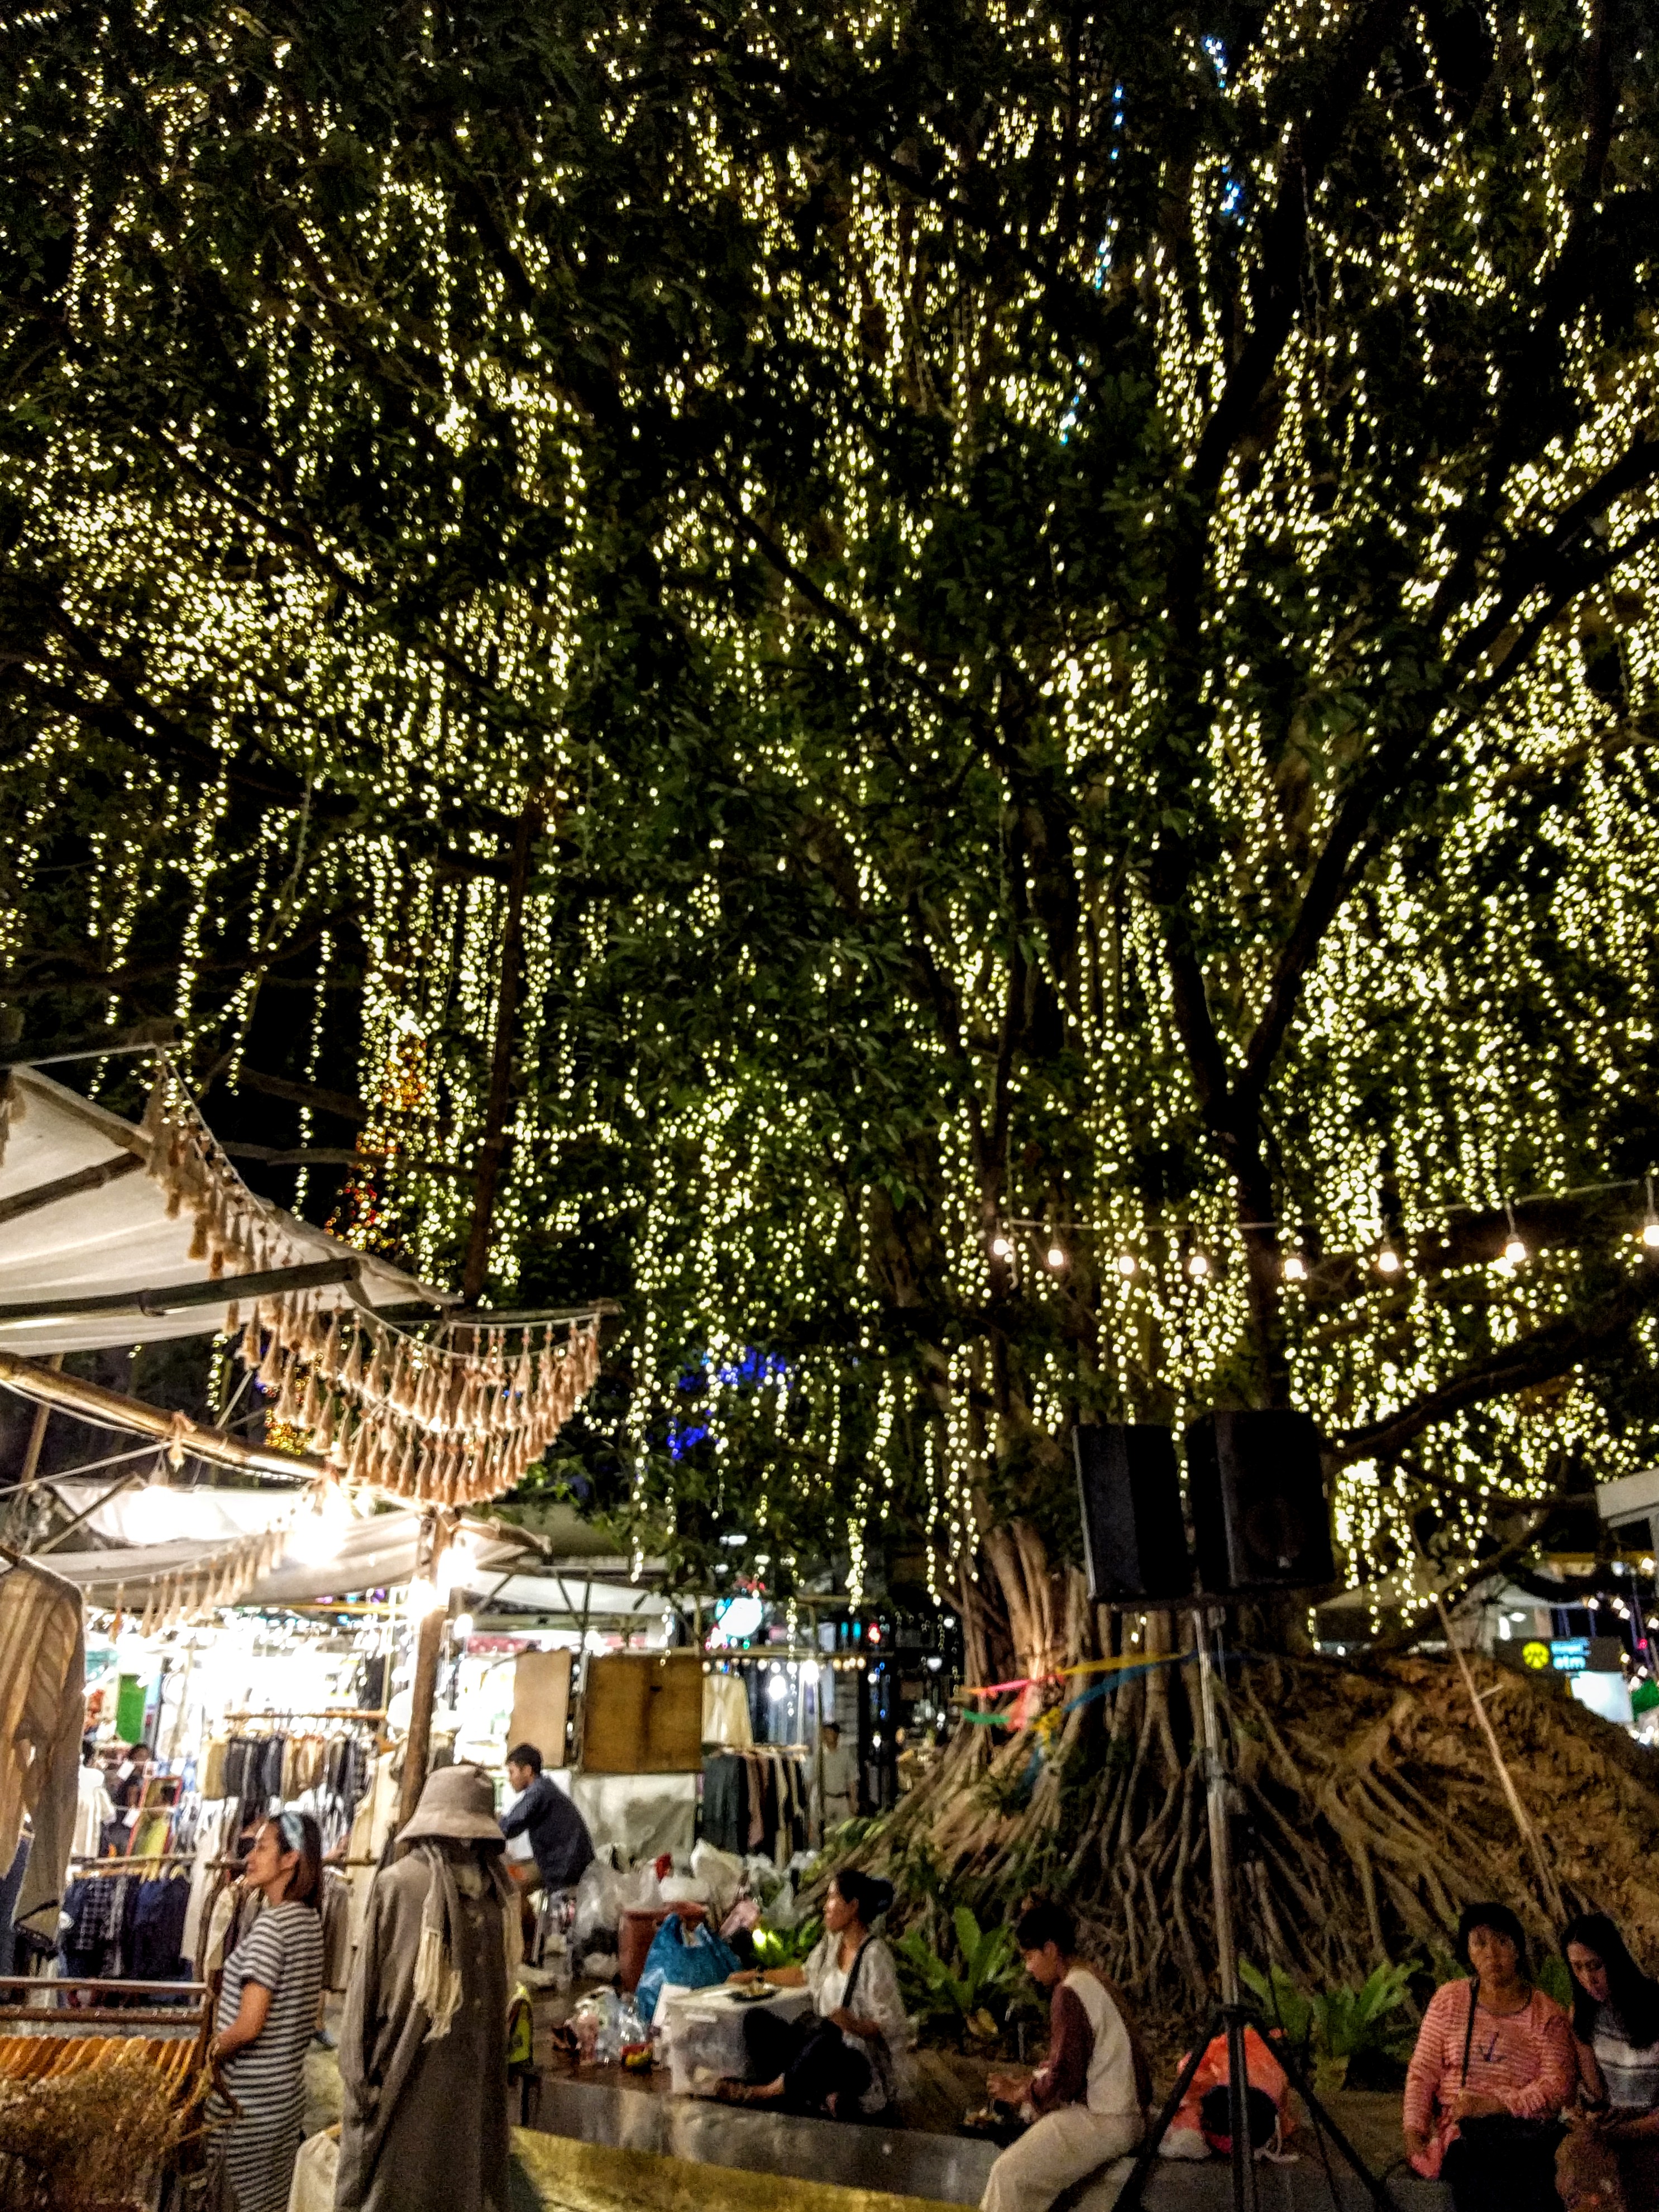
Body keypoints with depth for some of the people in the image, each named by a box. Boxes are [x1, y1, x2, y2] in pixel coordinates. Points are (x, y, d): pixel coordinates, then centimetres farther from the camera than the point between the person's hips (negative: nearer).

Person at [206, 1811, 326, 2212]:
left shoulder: (271, 1924, -19)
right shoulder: (309, 1919, 6)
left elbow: (249, 2025, -22)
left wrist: (207, 2058, -6)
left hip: (248, 2101, -8)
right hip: (288, 2091, 8)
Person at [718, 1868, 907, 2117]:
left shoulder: (875, 1956, -19)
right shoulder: (832, 1940, 4)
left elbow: (892, 2029, -19)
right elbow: (806, 1975, 23)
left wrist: (854, 2025, -35)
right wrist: (758, 1975, 24)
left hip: (861, 2066, -8)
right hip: (820, 2045, 8)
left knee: (828, 2035, -38)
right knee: (757, 2021, -5)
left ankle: (770, 2091, -13)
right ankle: (823, 2094, -17)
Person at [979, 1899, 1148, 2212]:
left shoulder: (1070, 1993, -18)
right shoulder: (1092, 1982, 12)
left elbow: (1064, 2079, -19)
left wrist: (1021, 2094, -3)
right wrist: (1029, 2081, 10)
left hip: (1103, 2121, -11)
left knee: (1009, 2174, -13)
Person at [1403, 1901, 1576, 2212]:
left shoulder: (1547, 2014, 8)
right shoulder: (1449, 2000, 12)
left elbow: (1560, 2082, -5)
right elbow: (1423, 2071, 10)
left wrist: (1496, 2104, -15)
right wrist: (1414, 2127, -5)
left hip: (1526, 2127, 0)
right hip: (1460, 2129, 0)